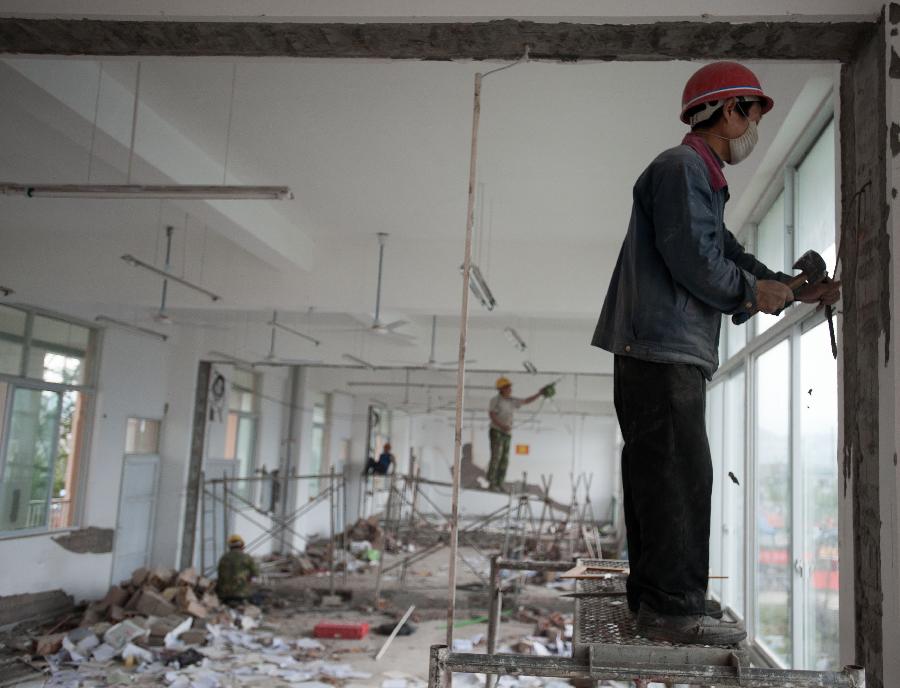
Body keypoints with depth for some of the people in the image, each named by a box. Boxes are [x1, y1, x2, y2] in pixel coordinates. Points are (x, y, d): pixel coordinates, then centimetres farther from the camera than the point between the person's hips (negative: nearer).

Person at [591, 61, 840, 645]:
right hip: (661, 347, -11)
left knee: (656, 472, 12)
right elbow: (695, 259, -17)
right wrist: (752, 291, -3)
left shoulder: (703, 176, 26)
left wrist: (798, 290, 21)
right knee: (679, 472, -9)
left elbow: (728, 254, 25)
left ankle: (655, 593, 21)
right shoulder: (681, 167, -8)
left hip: (669, 350, 11)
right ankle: (673, 606, -3)